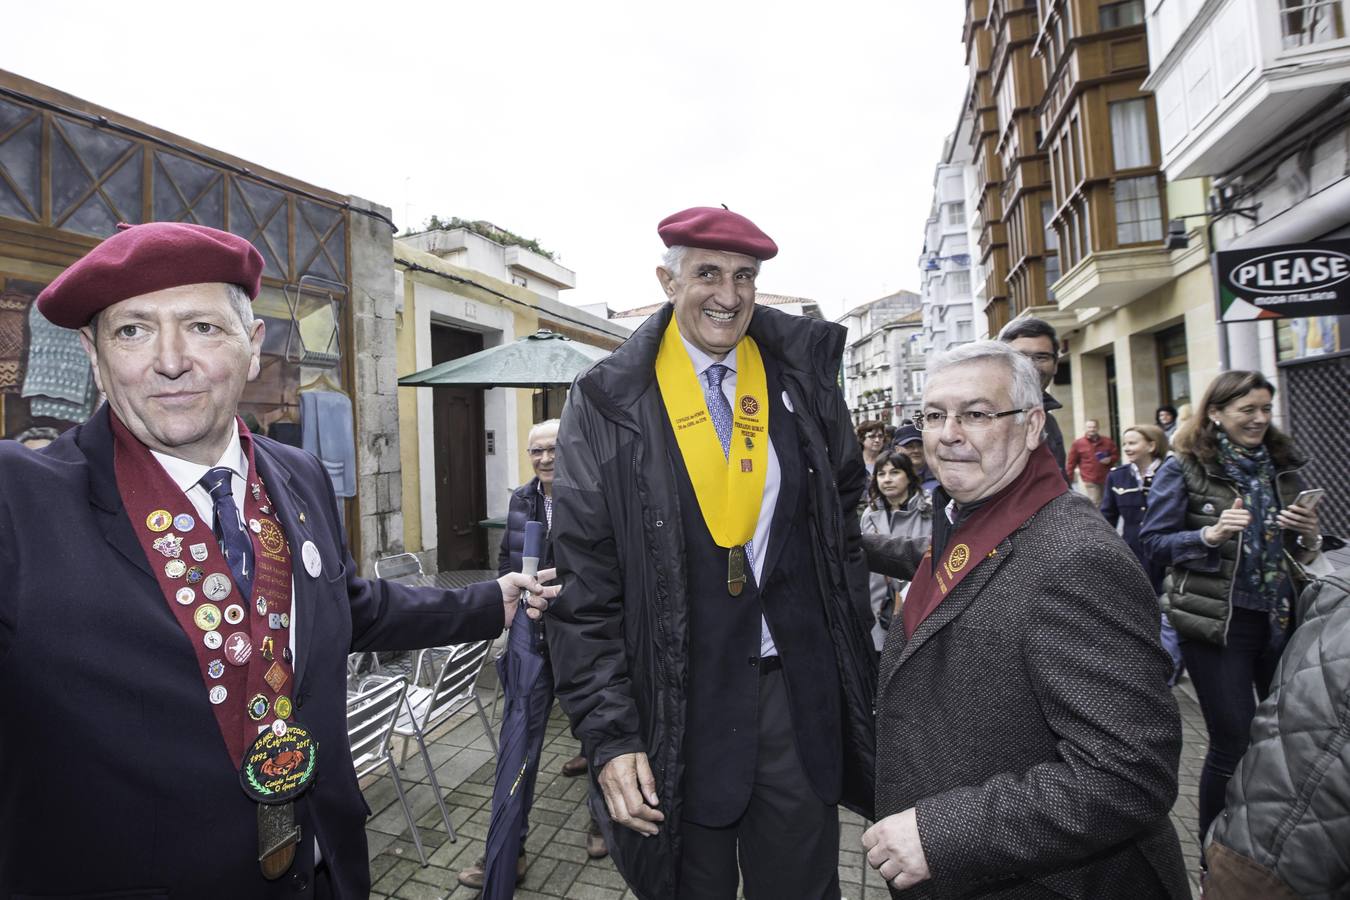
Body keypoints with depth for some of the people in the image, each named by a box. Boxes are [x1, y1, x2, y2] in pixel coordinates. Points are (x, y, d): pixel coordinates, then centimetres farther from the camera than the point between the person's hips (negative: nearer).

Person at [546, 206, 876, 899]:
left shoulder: (802, 376, 0)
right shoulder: (610, 404, -9)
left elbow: (843, 511, 10)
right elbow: (584, 587, -8)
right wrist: (608, 733, -10)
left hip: (800, 693, 3)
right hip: (679, 705, -2)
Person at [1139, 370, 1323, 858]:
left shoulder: (1281, 465, 9)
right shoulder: (1184, 468, -7)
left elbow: (1301, 548, 17)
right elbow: (1153, 540, -9)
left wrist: (1309, 535, -5)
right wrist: (1210, 534, -23)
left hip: (1282, 618, 6)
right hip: (1216, 621, -5)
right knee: (1233, 742, 2)